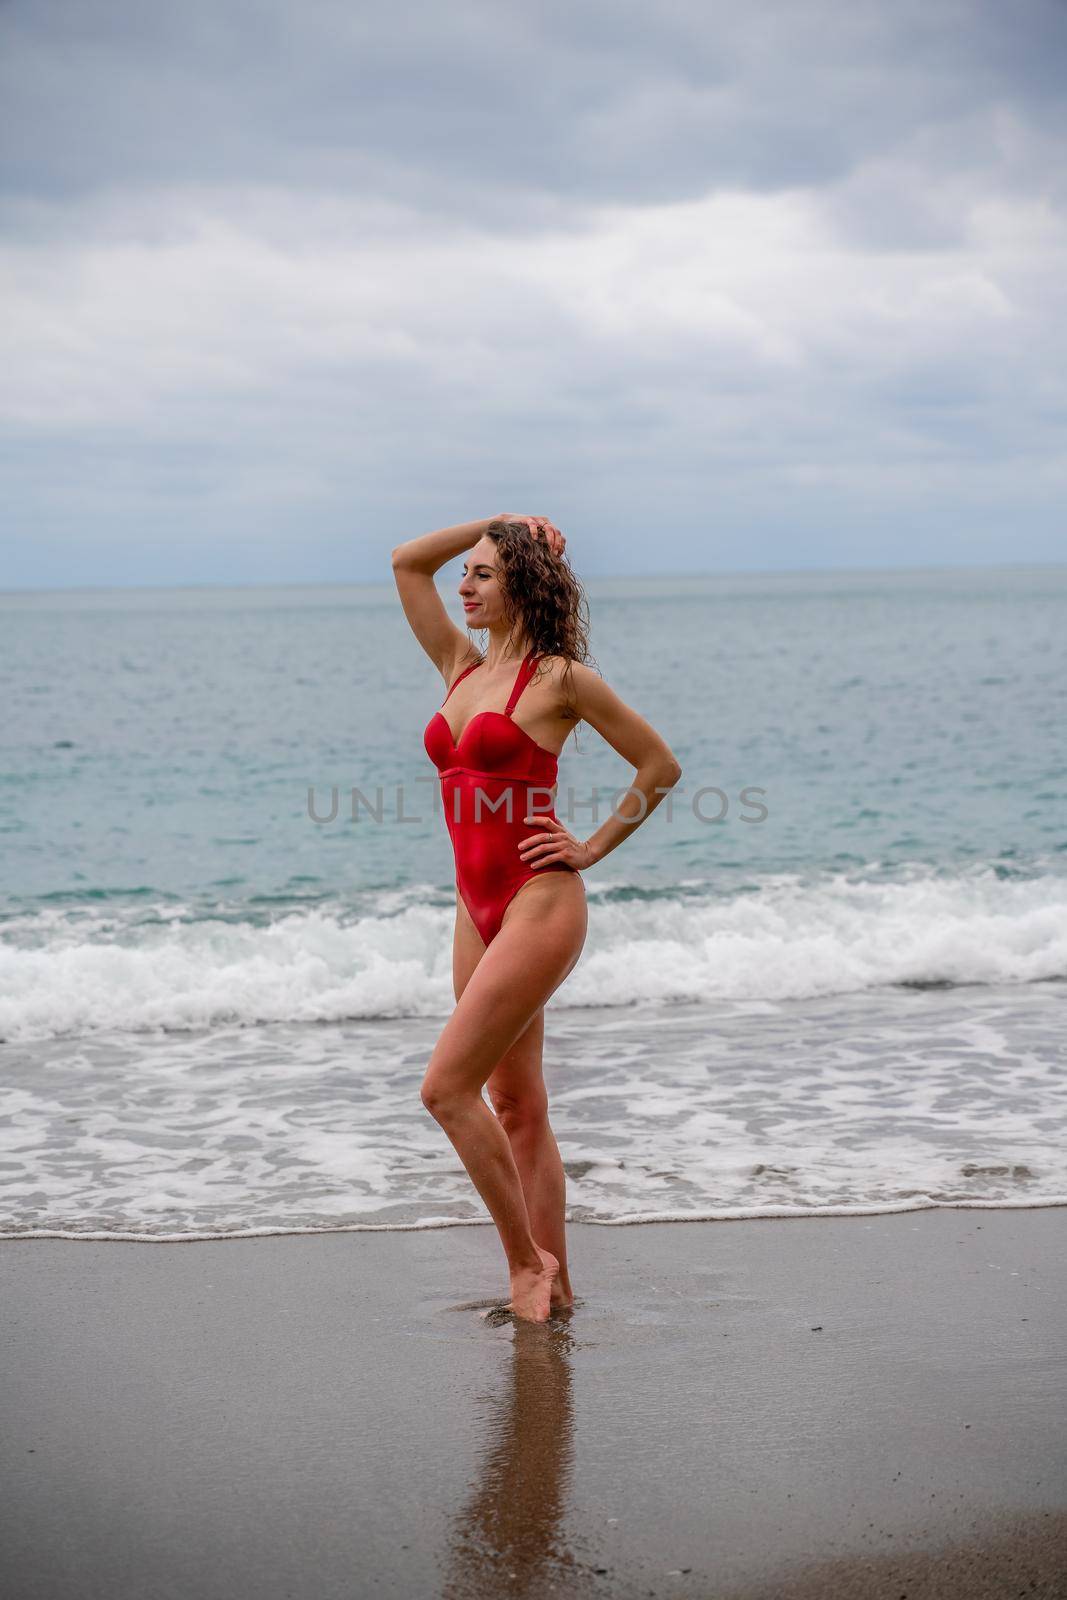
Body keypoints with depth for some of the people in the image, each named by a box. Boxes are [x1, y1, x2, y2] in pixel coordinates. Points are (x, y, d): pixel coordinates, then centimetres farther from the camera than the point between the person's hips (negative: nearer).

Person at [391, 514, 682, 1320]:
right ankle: (553, 1285, 16)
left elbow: (661, 767, -2)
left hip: (538, 903, -8)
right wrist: (499, 523, 13)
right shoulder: (463, 666, 13)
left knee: (447, 1088, -12)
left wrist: (592, 847, -3)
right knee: (517, 1106, 9)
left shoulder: (561, 678, -7)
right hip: (479, 909, 8)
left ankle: (527, 1260, -1)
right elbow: (407, 562, 16)